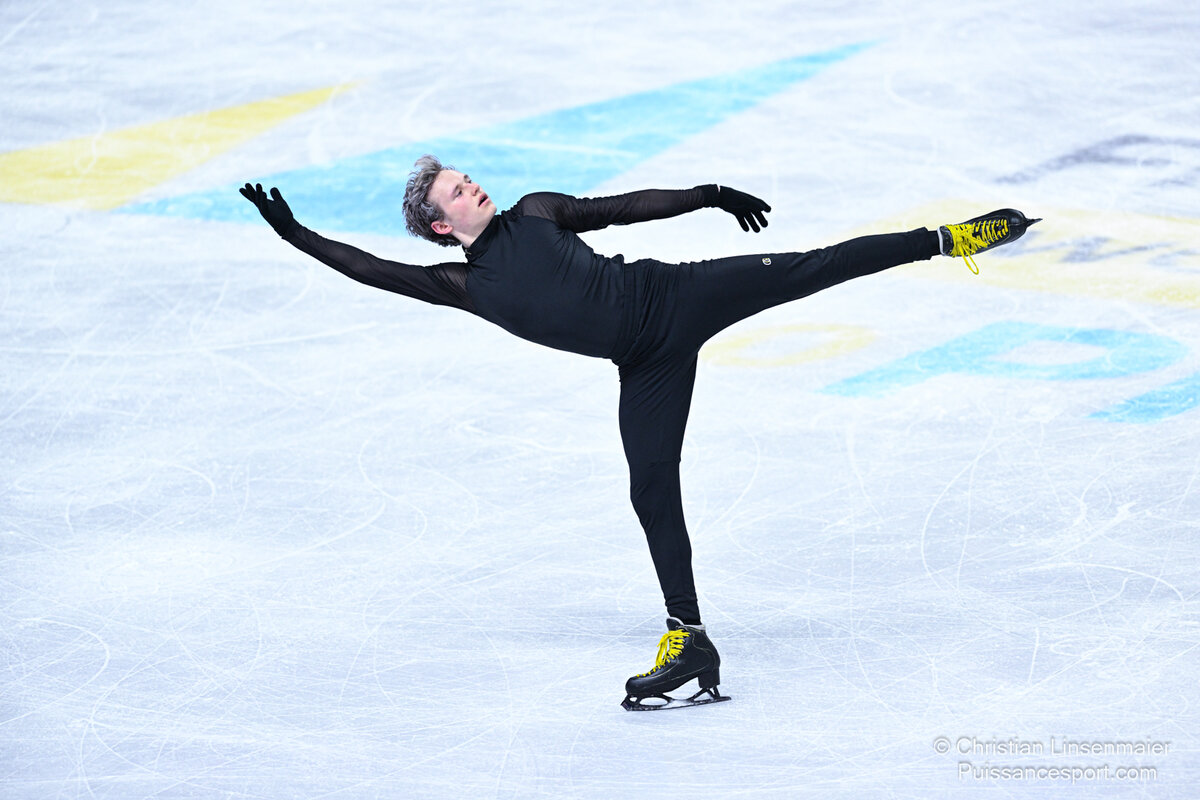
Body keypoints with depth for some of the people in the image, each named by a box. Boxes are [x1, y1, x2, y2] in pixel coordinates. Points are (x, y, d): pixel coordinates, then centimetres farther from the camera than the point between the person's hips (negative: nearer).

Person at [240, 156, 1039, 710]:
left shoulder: (536, 212, 11)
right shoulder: (465, 286, 7)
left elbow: (627, 207, 16)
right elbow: (374, 270, 4)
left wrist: (706, 195, 16)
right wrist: (295, 234, 1)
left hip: (678, 295, 0)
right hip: (647, 363, 0)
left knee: (809, 269, -11)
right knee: (652, 493, -5)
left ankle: (947, 239, -5)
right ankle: (690, 644, 2)